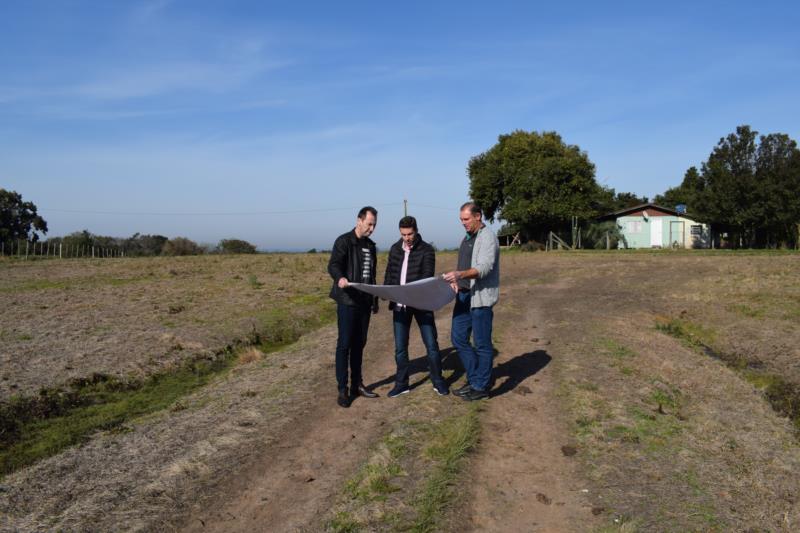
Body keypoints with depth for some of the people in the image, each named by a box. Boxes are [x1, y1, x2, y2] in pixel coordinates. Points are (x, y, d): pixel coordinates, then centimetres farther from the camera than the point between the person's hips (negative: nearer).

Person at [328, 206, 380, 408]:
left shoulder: (370, 245, 16)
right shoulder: (344, 241, -6)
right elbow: (333, 265, -19)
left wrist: (375, 300, 20)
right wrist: (340, 278, -40)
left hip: (364, 302, 7)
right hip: (347, 301, -7)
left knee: (359, 344, 12)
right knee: (344, 344, -5)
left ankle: (357, 384, 21)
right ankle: (342, 389, 0)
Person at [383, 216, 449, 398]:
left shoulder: (427, 250, -6)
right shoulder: (395, 249, 8)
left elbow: (427, 277, -14)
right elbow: (389, 273, 14)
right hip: (400, 305, 4)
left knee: (431, 344, 3)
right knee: (400, 347, 8)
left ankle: (438, 381, 18)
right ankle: (401, 383, 21)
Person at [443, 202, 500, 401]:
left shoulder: (487, 237, -11)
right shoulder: (467, 237, 16)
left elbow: (484, 268, -22)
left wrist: (461, 274, -37)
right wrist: (456, 280, 5)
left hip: (480, 297, -9)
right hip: (464, 295, 9)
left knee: (482, 343, 0)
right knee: (458, 338, 11)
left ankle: (481, 387, 12)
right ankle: (474, 379, 24)